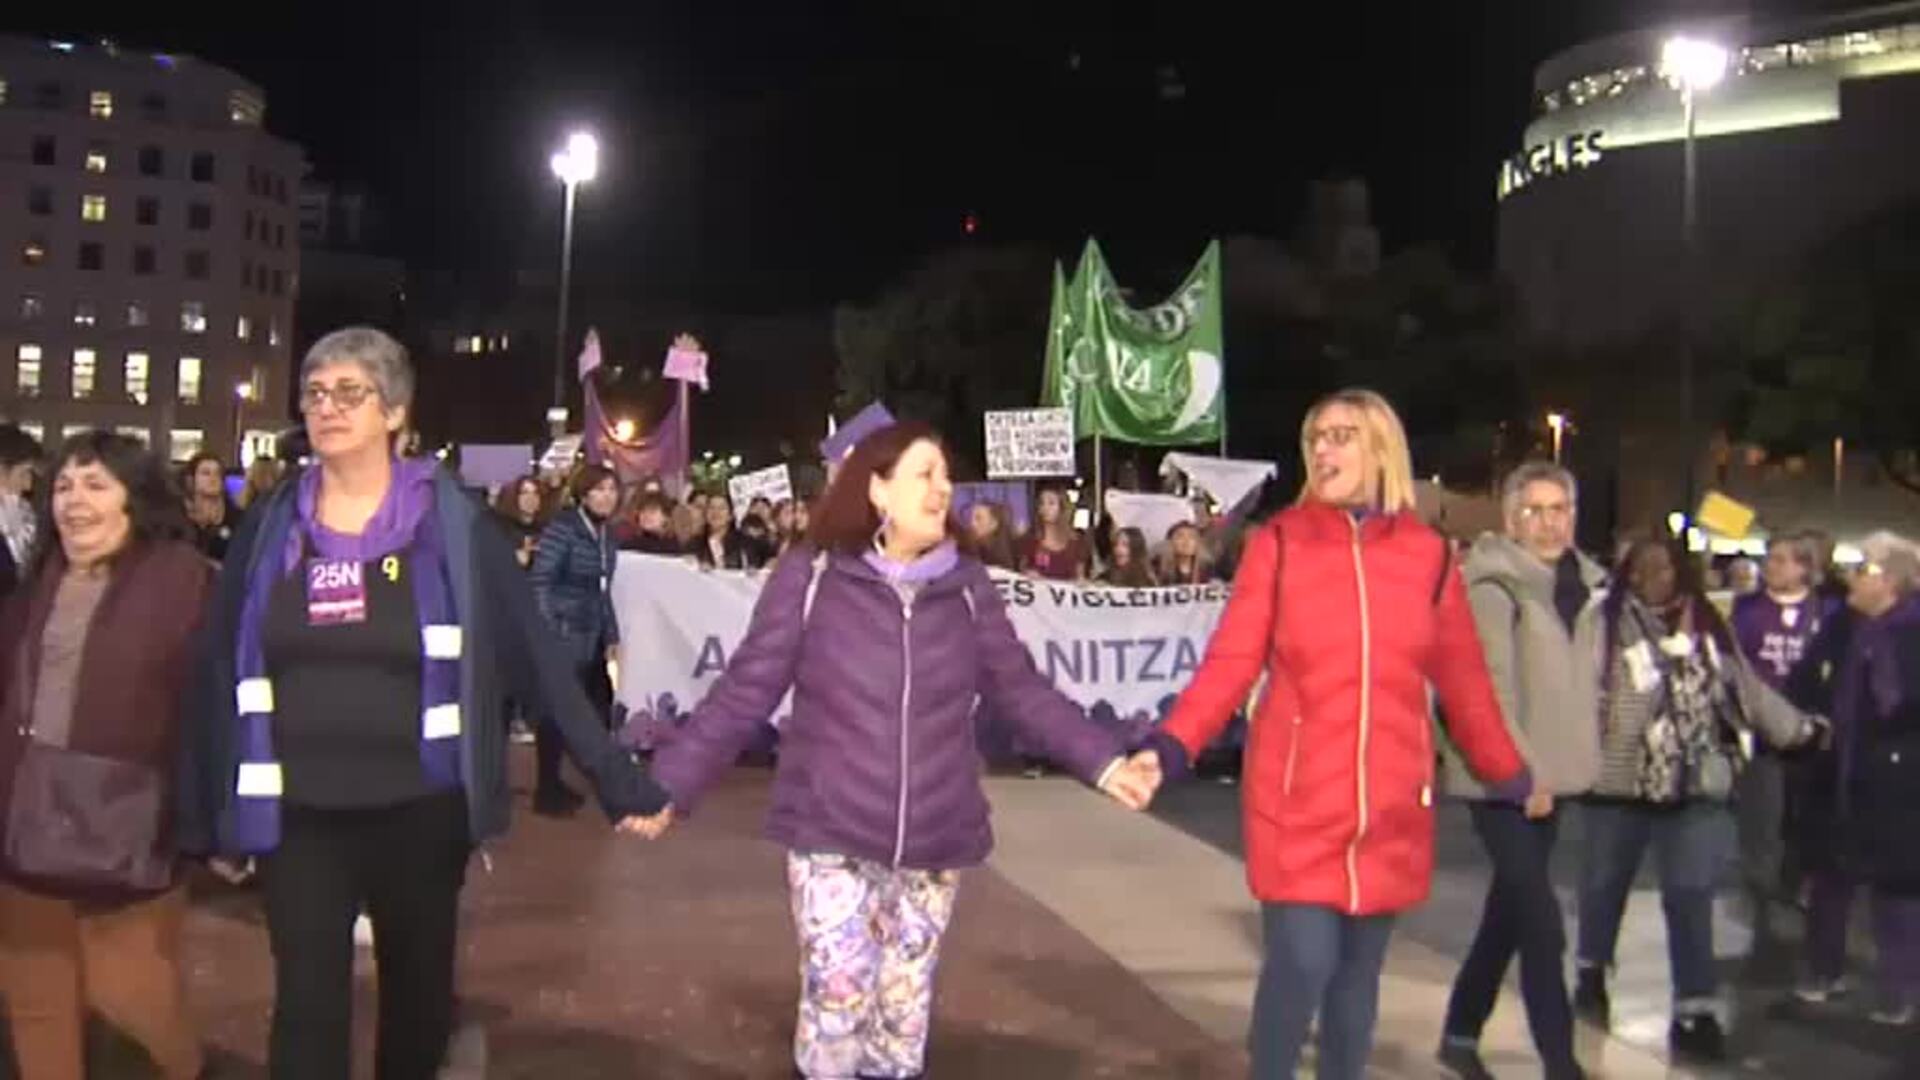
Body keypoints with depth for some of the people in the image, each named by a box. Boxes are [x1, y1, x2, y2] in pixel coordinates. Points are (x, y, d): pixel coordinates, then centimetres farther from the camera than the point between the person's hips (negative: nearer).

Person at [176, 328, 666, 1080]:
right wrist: (208, 819, 7)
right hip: (299, 818, 1)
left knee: (418, 993, 17)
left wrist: (614, 777, -11)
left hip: (419, 813, -1)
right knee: (307, 1010, 4)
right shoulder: (272, 528, 1)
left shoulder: (450, 523, -6)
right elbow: (219, 672, 5)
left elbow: (534, 652, -8)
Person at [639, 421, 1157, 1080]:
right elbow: (742, 695, -5)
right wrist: (670, 787, -10)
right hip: (831, 839, -3)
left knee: (904, 1015, 14)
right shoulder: (811, 578, -8)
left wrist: (1104, 763, -2)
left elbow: (1022, 691, 6)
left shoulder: (966, 587, 1)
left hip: (934, 846, 3)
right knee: (837, 1007, 1)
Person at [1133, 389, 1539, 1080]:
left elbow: (1464, 683, 13)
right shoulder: (1279, 543, -2)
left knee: (1359, 967, 11)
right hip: (1297, 798, -2)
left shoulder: (1427, 555, 5)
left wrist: (1511, 777, 18)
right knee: (1302, 961, -9)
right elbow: (1230, 662, -7)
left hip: (1391, 803, 3)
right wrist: (1172, 747, -19)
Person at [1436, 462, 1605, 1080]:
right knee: (1542, 922, -9)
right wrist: (1522, 771, -19)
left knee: (1511, 910, 15)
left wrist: (1572, 758, 11)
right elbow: (1490, 687, -18)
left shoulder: (1582, 584, 11)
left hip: (1549, 774, 8)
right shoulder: (1494, 585, -13)